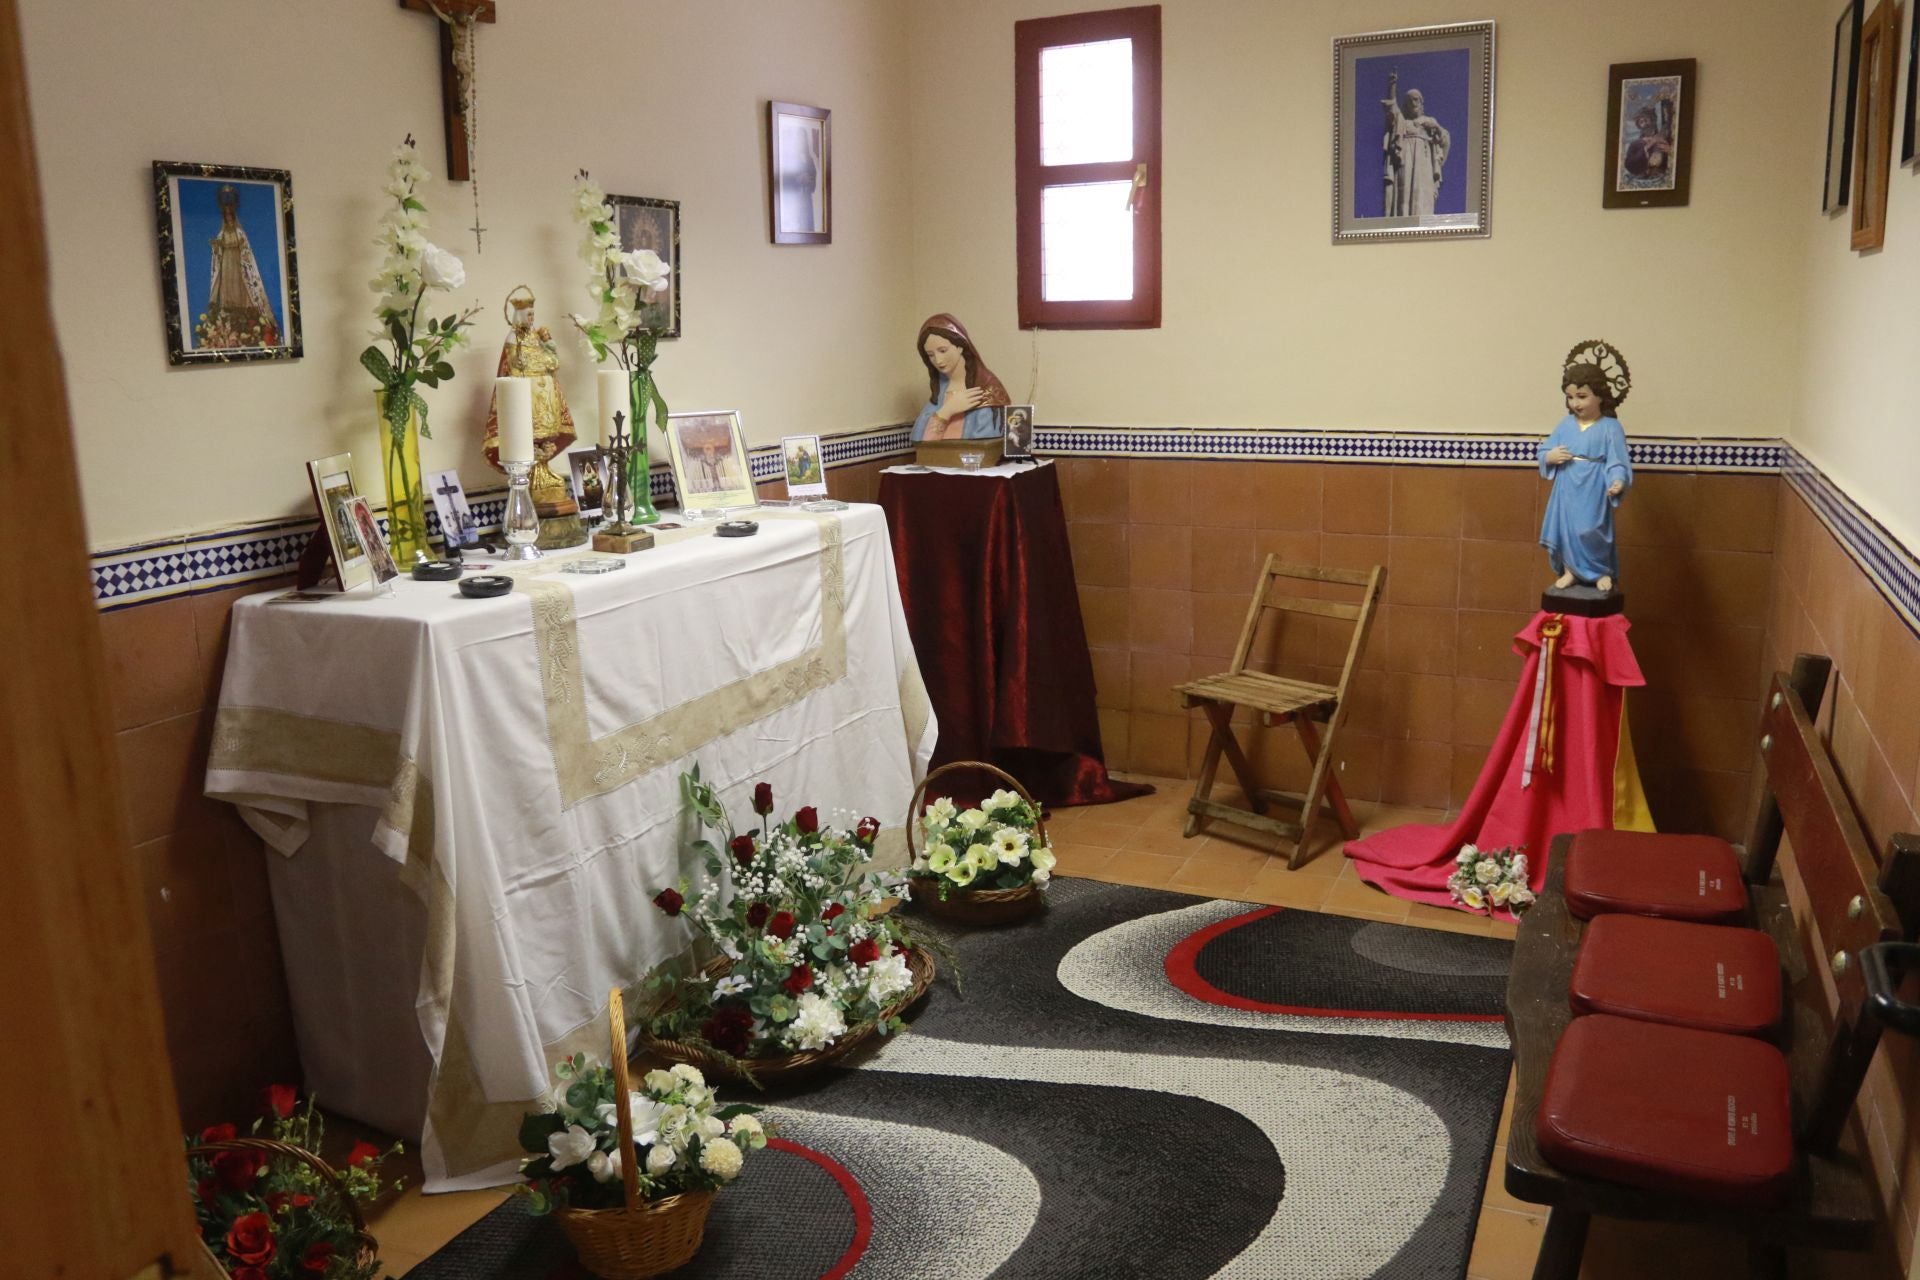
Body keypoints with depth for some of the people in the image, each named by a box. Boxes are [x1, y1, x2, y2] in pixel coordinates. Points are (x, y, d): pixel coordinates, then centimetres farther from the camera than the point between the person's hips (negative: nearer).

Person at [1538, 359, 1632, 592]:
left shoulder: (1610, 427, -7)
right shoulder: (1566, 424, 6)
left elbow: (1617, 461, -11)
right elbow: (1543, 451, 10)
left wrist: (1618, 482, -29)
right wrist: (1551, 457, -13)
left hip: (1593, 493, -4)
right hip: (1566, 492, 4)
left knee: (1592, 533, -6)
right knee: (1564, 530, 8)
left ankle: (1603, 573, 14)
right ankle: (1569, 571, 24)